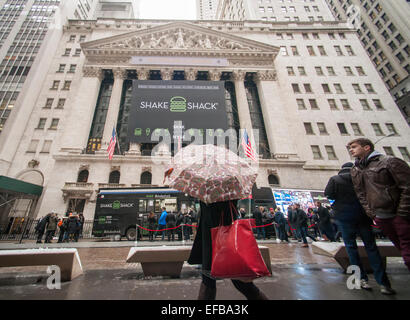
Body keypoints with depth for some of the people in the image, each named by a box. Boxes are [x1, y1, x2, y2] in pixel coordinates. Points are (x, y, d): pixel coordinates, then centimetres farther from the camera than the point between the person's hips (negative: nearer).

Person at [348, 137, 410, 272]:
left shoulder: (389, 161, -6)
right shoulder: (355, 170, 11)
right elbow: (360, 193, 13)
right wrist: (370, 212, 5)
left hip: (399, 215, -5)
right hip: (380, 217, 6)